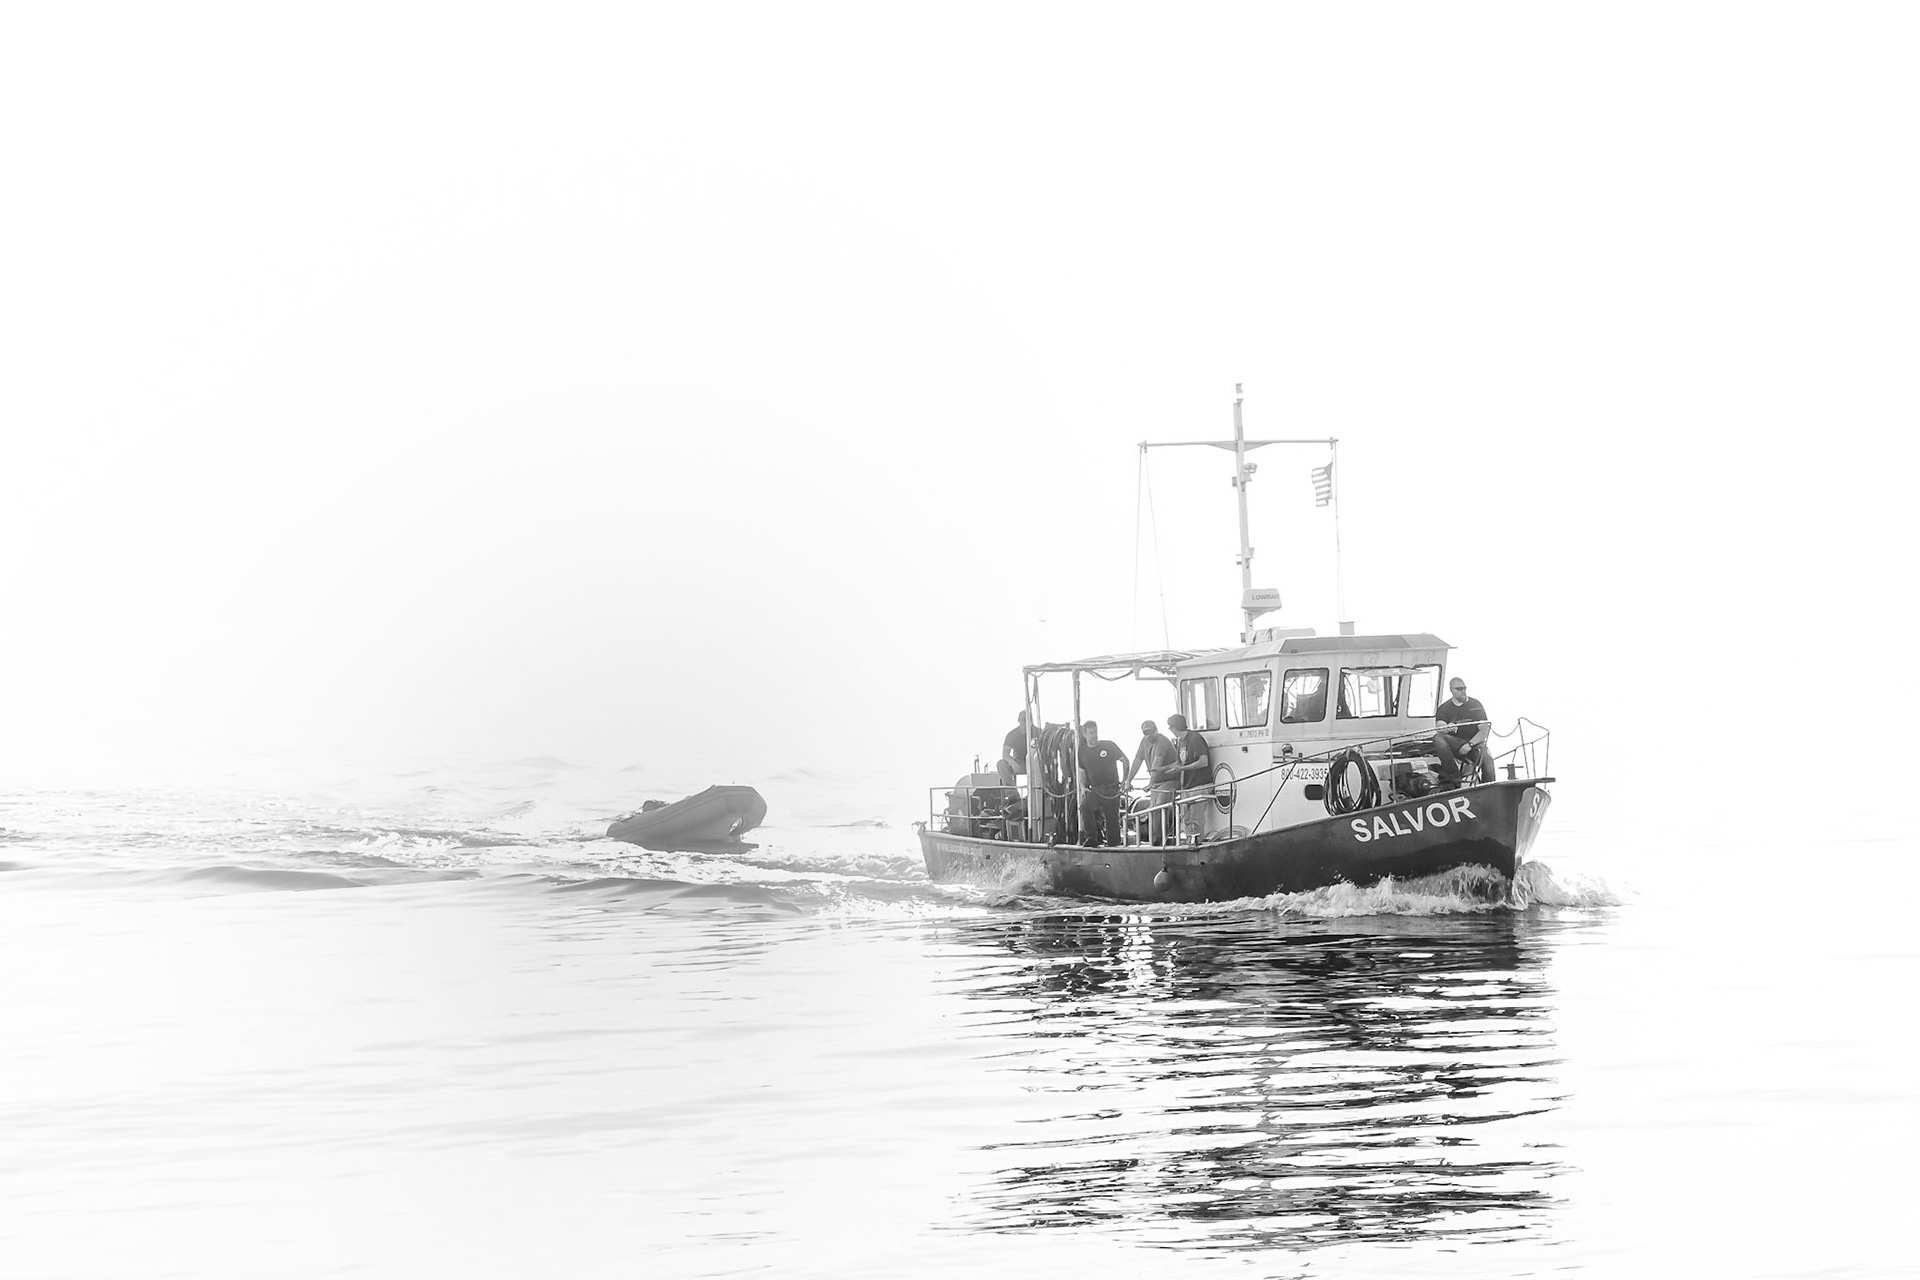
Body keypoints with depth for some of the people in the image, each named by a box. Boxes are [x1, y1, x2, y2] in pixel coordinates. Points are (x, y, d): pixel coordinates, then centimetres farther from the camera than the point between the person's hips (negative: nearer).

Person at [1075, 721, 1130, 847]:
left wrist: (1125, 781, -1)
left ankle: (1113, 844, 11)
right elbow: (1082, 773, 16)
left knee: (1112, 818, -1)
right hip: (1094, 789, 2)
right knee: (1085, 807, -25)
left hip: (1111, 789, -2)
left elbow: (1125, 761, 3)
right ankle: (1091, 838, -21)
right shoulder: (1083, 751, 6)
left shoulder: (1108, 746, -3)